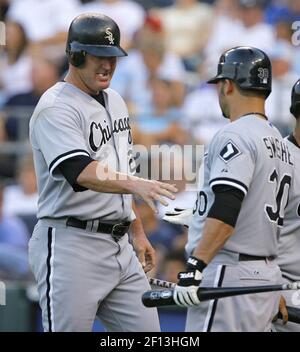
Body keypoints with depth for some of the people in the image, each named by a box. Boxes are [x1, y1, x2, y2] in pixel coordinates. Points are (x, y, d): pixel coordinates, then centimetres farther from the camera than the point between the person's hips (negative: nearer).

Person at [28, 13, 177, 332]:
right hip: (71, 245, -8)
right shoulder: (55, 108, -13)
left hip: (119, 245, 8)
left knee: (146, 331, 5)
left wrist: (137, 231, 23)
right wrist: (135, 183, -43)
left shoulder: (115, 102, 16)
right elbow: (80, 172, -29)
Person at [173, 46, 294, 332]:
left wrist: (194, 267, -25)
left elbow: (226, 210, -22)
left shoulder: (235, 135, -11)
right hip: (267, 274, 10)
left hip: (230, 276, -10)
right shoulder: (280, 144, 18)